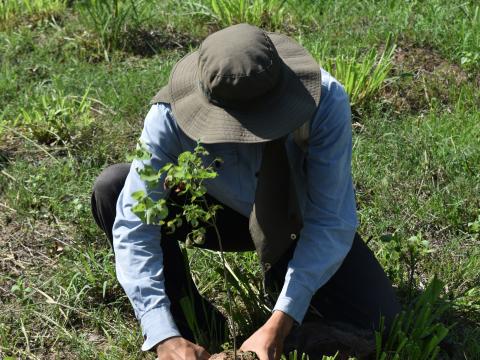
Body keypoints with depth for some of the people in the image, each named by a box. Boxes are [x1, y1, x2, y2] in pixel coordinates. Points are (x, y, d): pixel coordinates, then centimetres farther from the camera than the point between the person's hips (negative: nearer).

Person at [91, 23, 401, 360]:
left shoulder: (325, 100, -34)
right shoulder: (172, 114, -32)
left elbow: (330, 221, -31)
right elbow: (134, 221, -32)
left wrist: (276, 327, -38)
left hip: (304, 221, -1)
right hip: (225, 213, 1)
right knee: (111, 188, -23)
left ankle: (282, 277, 10)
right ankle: (195, 326, -9)